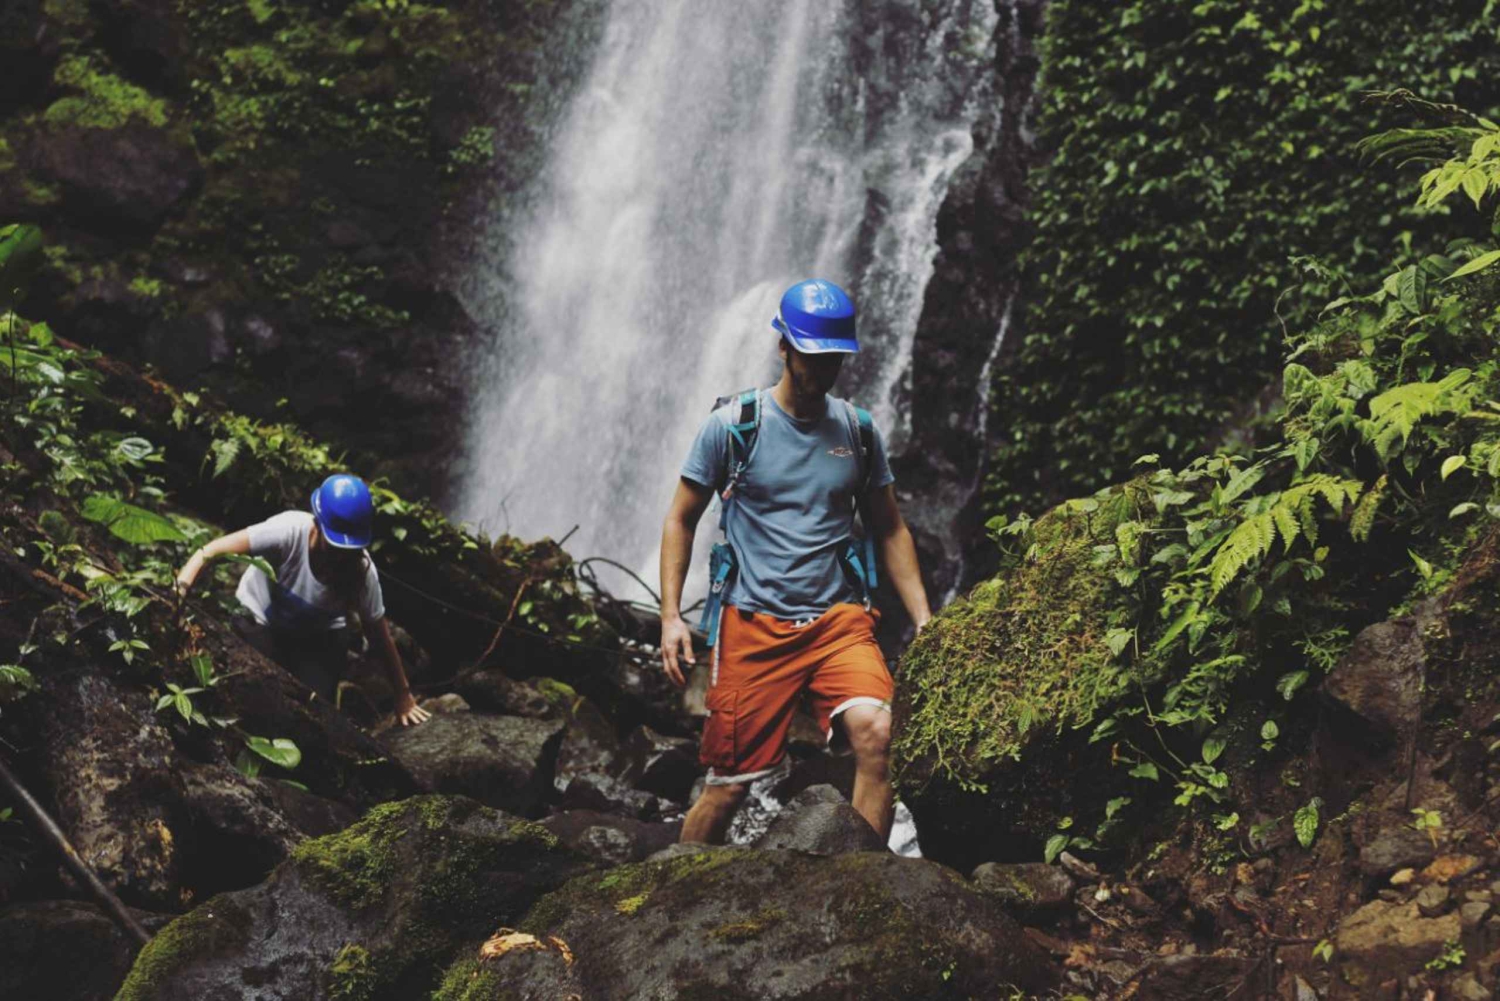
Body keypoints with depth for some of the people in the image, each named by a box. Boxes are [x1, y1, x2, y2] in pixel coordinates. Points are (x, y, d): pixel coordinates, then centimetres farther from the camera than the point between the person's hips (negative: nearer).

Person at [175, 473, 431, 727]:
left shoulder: (363, 570, -28)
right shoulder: (290, 531, -36)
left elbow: (379, 634, -16)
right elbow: (212, 551, -36)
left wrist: (403, 694, -11)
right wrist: (179, 592, -50)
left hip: (316, 637, 2)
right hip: (259, 621, -1)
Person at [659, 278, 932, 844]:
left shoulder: (859, 431, 8)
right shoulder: (731, 426, -1)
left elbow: (890, 529, 16)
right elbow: (681, 521, 5)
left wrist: (924, 621, 8)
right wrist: (671, 616, -4)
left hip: (839, 618, 2)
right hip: (754, 625, -2)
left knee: (873, 731, -24)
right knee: (729, 784, -1)